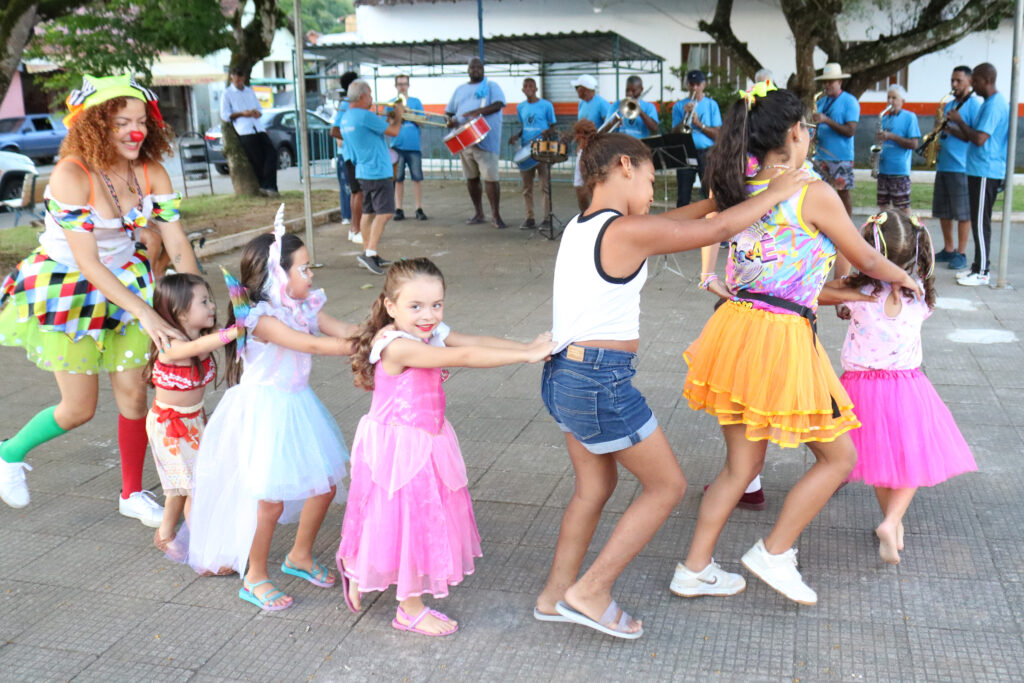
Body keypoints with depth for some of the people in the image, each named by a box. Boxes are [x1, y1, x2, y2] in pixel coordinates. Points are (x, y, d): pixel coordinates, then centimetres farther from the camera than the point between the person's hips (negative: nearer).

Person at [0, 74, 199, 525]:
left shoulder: (151, 173, -9)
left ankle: (133, 494, 24)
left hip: (125, 283, 5)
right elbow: (87, 262, -26)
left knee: (134, 395, 5)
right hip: (68, 290, -4)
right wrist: (145, 313, -31)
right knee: (80, 408, 4)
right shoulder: (71, 175, -25)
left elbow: (178, 245, -7)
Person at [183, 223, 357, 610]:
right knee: (271, 498, -3)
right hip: (265, 411, -8)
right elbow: (313, 345, -30)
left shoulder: (305, 309, 3)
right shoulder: (263, 319, -22)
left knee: (326, 484, 11)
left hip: (297, 404, 8)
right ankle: (255, 578, 18)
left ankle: (300, 556, 34)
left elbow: (344, 330, -3)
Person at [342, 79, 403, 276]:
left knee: (369, 212, 14)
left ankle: (367, 254, 18)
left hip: (362, 171, 10)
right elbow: (394, 132, -14)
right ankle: (370, 253, -15)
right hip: (378, 171, -10)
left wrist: (389, 119, 12)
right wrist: (398, 117, 4)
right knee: (385, 212, -9)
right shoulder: (365, 116, -18)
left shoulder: (346, 117, 11)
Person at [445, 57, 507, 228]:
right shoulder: (460, 89, 20)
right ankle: (478, 213, 19)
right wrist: (451, 120, -3)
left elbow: (498, 104, -10)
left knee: (490, 178, -12)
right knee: (471, 177, 9)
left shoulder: (491, 86, 7)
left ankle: (496, 215, -6)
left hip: (486, 139, -5)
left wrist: (478, 111, -25)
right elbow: (450, 111, 22)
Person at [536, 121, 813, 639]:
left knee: (596, 485, 22)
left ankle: (556, 595, 30)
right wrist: (774, 193, 7)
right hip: (601, 381, -9)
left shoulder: (583, 225, 10)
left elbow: (667, 222, 24)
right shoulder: (625, 232, -17)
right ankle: (590, 591, 11)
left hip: (564, 373, 9)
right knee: (667, 485, 8)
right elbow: (718, 230, -8)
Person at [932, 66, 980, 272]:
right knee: (942, 210, 11)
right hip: (943, 164, 8)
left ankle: (961, 254, 3)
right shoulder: (948, 104, 17)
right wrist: (936, 144, 4)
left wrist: (954, 129, -20)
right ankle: (948, 249, 22)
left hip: (961, 166, -8)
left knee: (963, 212, -3)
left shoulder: (974, 104, -5)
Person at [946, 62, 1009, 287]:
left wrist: (959, 121, -13)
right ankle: (978, 267, 20)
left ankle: (981, 273, -2)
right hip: (979, 170, 10)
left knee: (981, 222, -7)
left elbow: (979, 139, -24)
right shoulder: (989, 103, 17)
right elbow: (971, 136, 18)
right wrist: (951, 129, 4)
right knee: (978, 221, 13)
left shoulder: (995, 105, -16)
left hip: (986, 173, -10)